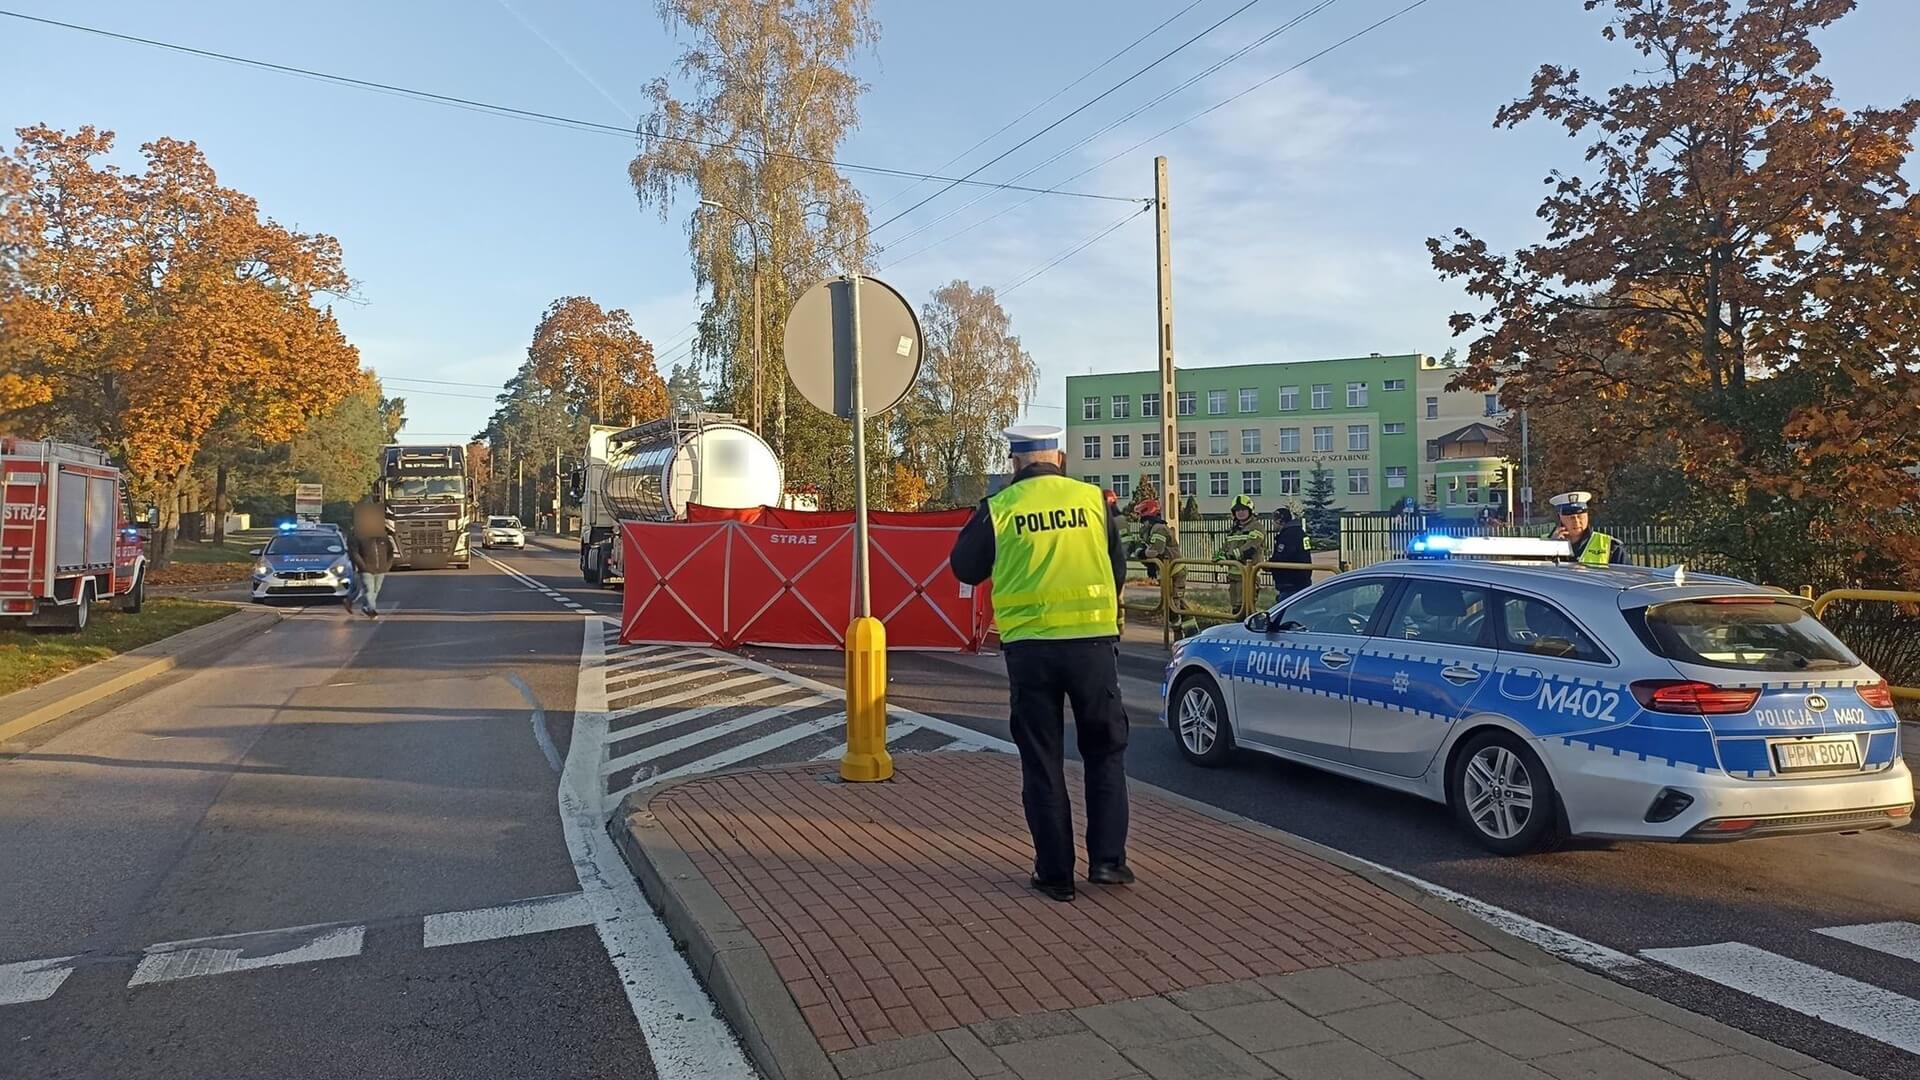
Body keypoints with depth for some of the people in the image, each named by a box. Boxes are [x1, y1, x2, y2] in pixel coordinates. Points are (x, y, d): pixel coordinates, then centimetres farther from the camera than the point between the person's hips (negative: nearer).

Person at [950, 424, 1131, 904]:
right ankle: (1107, 859, 15)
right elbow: (1118, 569, 11)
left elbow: (965, 569, 9)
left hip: (1029, 646, -1)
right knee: (1105, 752, 17)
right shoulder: (1092, 499, 2)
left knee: (1041, 762, 10)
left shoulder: (998, 509, -3)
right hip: (1093, 641, 1)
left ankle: (1055, 874, 13)